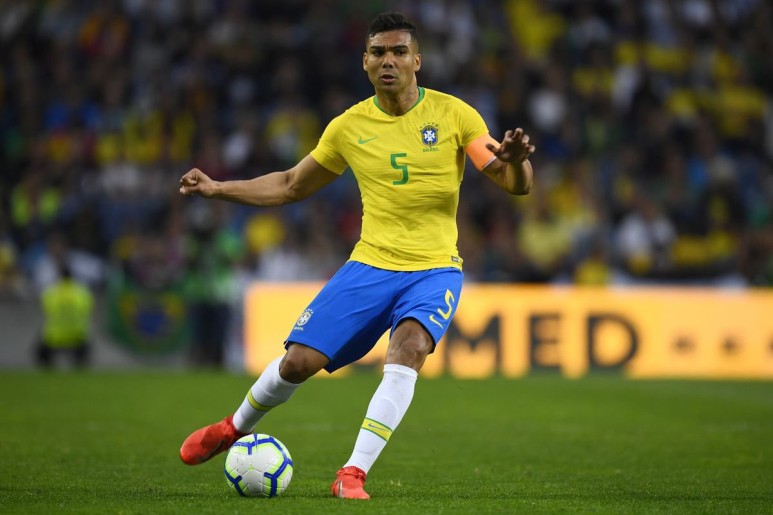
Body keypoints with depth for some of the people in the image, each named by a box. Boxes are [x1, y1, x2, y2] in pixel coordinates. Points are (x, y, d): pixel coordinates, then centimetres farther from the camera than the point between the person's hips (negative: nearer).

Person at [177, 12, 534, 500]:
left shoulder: (454, 115, -4)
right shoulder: (350, 126, 4)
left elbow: (516, 185, -8)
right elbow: (291, 185, 18)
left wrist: (516, 161, -33)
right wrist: (218, 189, 7)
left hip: (434, 270, -2)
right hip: (371, 265, 2)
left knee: (410, 347, -31)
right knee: (299, 360, -7)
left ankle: (354, 474, -28)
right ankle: (234, 428, 24)